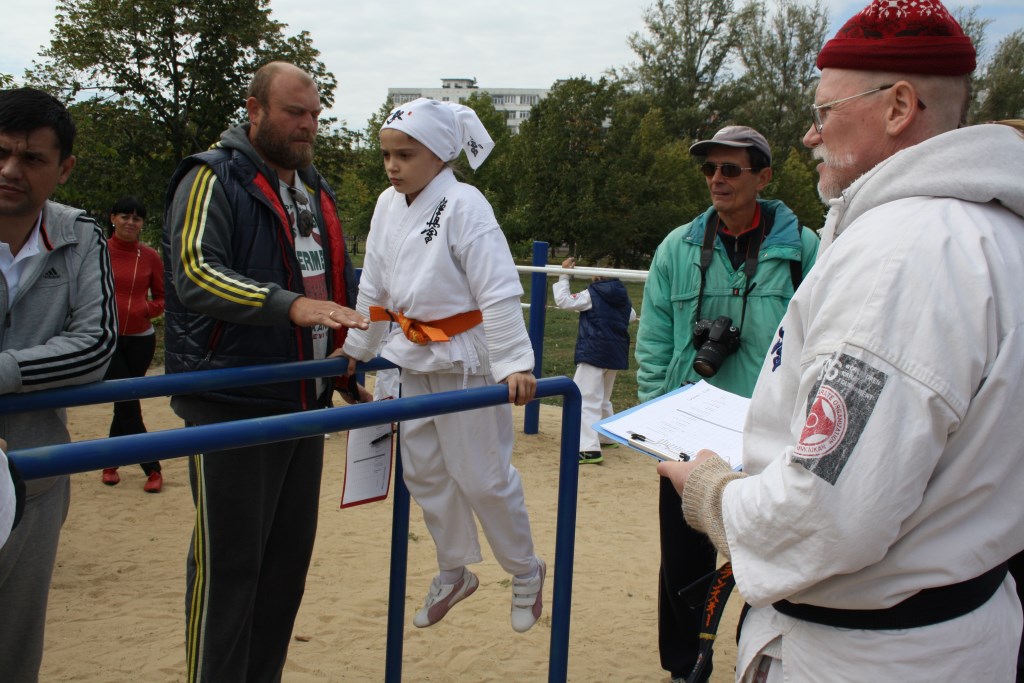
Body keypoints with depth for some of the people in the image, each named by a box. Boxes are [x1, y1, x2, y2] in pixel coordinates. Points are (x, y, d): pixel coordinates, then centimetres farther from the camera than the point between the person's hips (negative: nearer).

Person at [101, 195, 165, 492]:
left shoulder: (150, 256, 4)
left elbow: (163, 297, 10)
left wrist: (148, 308, -9)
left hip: (141, 339, 2)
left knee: (125, 405, 8)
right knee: (128, 404, -7)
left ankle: (109, 462, 26)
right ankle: (152, 469, -2)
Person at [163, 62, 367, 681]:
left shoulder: (315, 189, 17)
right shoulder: (213, 179, -7)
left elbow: (340, 276, 28)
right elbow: (195, 273, -22)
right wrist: (290, 305, -33)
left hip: (305, 400, 8)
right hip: (233, 405, -7)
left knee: (290, 554, 14)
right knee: (228, 562, -1)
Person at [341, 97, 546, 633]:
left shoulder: (463, 206, -18)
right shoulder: (388, 206, 4)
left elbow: (498, 292, -22)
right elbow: (374, 286, 14)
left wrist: (514, 363, -27)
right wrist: (358, 347, 19)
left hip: (466, 357, -7)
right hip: (414, 355, 7)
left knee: (482, 475, 1)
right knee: (424, 471, 14)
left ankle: (526, 572, 24)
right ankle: (453, 572, 34)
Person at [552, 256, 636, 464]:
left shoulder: (591, 295, -8)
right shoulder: (623, 298, 11)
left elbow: (563, 301, -7)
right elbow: (632, 316, 28)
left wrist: (564, 275, 1)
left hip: (593, 353, -7)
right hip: (615, 355, 7)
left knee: (586, 400, -12)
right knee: (603, 399, 27)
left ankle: (590, 449, -24)